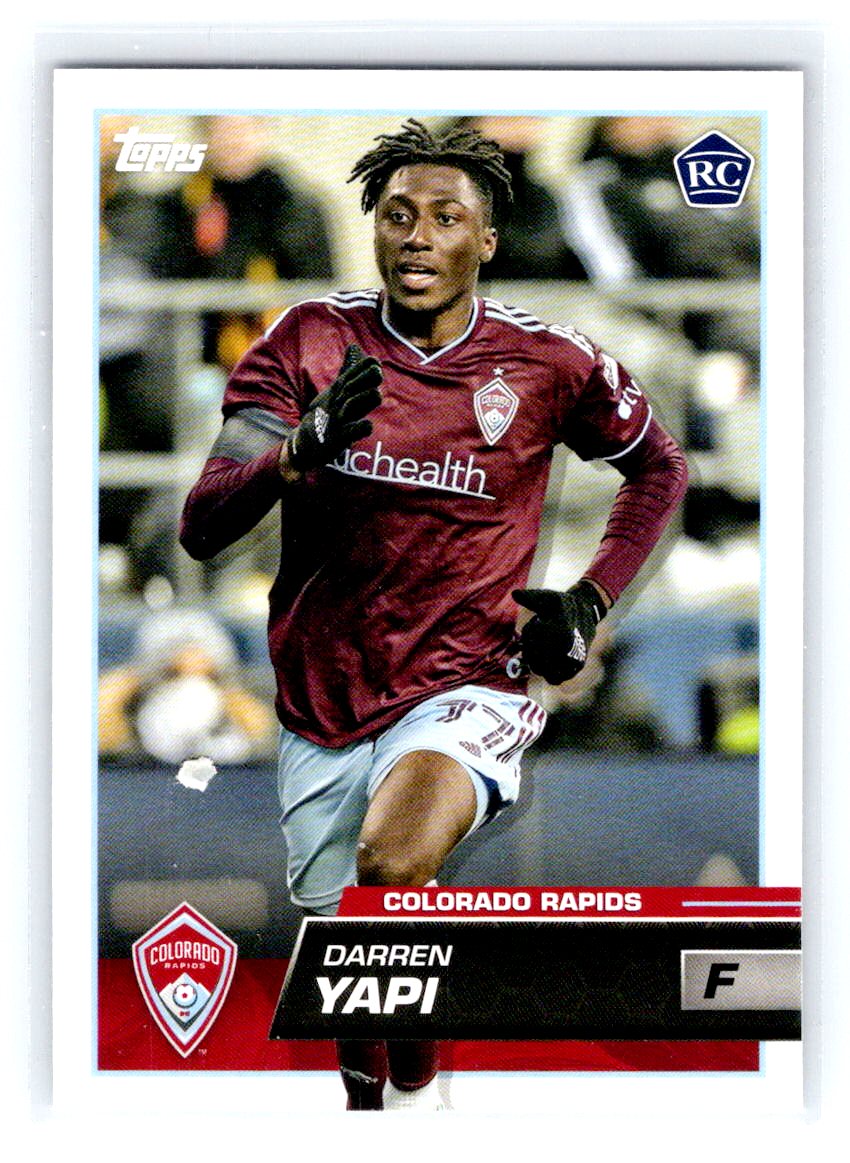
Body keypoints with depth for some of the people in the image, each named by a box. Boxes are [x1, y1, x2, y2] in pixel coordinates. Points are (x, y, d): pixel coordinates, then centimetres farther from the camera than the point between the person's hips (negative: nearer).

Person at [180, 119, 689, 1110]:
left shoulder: (549, 362, -5)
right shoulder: (308, 341, -3)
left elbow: (659, 470, 16)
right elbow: (200, 529, -10)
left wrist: (589, 602, 3)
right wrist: (303, 448, -29)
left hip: (466, 689, -3)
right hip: (322, 709, 3)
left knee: (393, 864, -33)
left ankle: (418, 1081, -7)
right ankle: (366, 1105, 46)